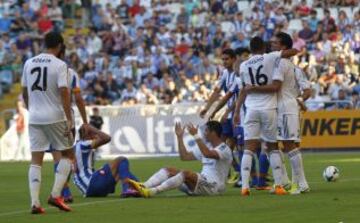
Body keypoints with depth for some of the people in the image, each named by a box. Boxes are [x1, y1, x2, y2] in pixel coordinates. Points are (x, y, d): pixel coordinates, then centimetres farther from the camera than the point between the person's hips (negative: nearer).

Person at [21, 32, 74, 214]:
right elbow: (64, 92, -16)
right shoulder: (59, 65, -8)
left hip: (34, 118, 4)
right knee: (67, 154, 12)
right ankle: (55, 195, -1)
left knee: (36, 160, 5)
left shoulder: (29, 63, 7)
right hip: (55, 117, -4)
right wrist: (69, 119, -15)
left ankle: (35, 202, -5)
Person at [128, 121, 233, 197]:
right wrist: (180, 137, 13)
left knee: (186, 174, -33)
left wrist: (196, 135, -27)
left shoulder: (224, 149, -8)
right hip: (201, 183, 9)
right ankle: (143, 187, -30)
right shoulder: (206, 146, 21)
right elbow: (185, 157, 20)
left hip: (214, 186, -9)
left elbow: (207, 154, -29)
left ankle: (153, 191, -45)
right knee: (169, 170, -5)